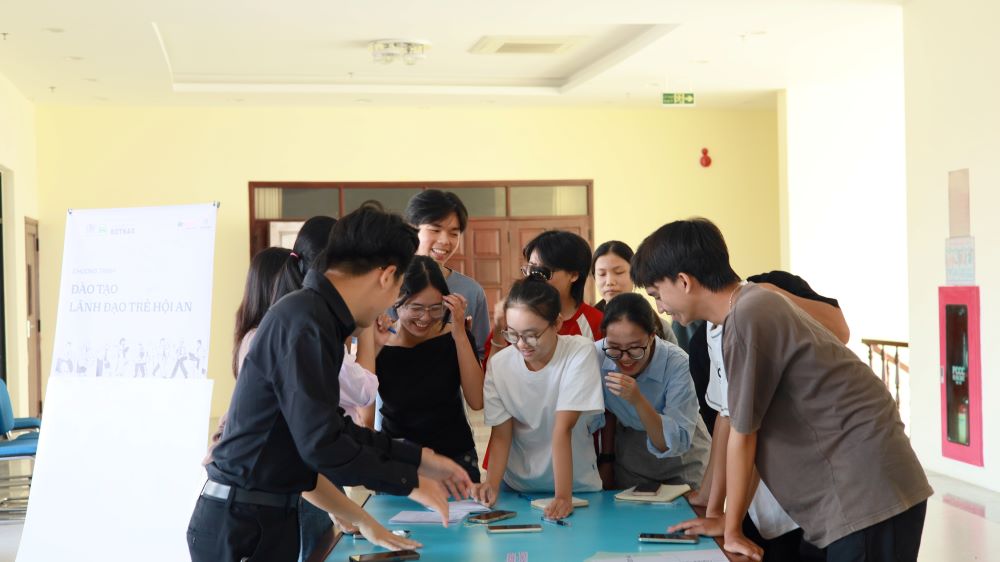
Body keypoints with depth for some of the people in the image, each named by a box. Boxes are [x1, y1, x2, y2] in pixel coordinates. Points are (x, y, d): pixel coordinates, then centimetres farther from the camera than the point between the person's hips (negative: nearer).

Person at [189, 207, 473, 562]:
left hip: (267, 518, 9)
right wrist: (408, 481, -14)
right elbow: (321, 442, -24)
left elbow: (333, 428, 14)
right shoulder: (305, 323, -20)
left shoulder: (313, 314, 11)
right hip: (243, 523, -9)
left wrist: (418, 458, 12)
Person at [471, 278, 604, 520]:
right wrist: (492, 484, -21)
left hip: (575, 483, -2)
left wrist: (563, 496, -26)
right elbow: (501, 435, -4)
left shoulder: (580, 352, -15)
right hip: (517, 485, 2)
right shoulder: (499, 364, -6)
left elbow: (563, 428, -21)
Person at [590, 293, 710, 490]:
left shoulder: (677, 364, -28)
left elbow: (676, 443, -31)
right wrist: (607, 458, 7)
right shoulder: (598, 356, -19)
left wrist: (638, 400, -42)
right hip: (629, 463, 0)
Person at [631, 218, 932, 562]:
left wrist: (731, 531, 1)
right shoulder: (757, 305, 10)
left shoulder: (747, 319, -18)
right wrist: (725, 520, 15)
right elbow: (743, 428, 12)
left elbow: (743, 437, -10)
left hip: (870, 494, -9)